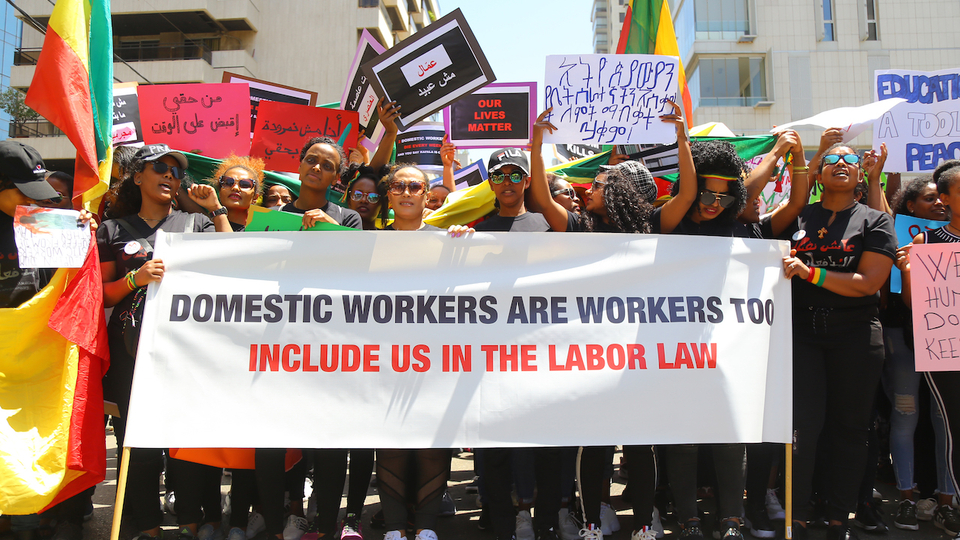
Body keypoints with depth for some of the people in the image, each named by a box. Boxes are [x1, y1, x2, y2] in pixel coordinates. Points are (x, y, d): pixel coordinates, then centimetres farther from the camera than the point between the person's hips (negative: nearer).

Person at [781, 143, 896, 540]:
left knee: (849, 427, 6)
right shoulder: (798, 217, 11)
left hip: (855, 333, 0)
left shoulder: (875, 221, 6)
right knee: (802, 426, -6)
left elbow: (869, 282, -6)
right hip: (802, 331, 0)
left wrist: (810, 272, -12)